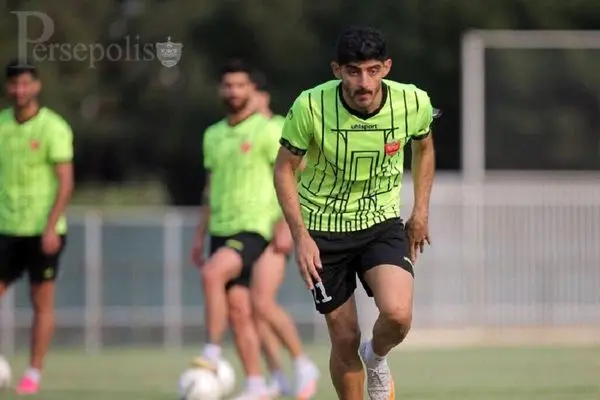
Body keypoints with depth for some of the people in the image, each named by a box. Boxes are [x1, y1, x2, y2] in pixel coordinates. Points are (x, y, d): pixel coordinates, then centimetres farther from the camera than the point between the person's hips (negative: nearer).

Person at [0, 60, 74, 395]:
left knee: (42, 302, 2)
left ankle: (35, 373, 7)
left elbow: (66, 182, -11)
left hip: (42, 230, -4)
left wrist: (51, 226, -18)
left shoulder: (53, 128, -8)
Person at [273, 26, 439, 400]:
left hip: (383, 224, 1)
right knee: (345, 339, 2)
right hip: (323, 230, -1)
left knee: (397, 315, -23)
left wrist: (421, 212, 7)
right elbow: (285, 168, -6)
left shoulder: (413, 103, -15)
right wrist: (301, 236, -13)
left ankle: (376, 358, 12)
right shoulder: (310, 107, -21)